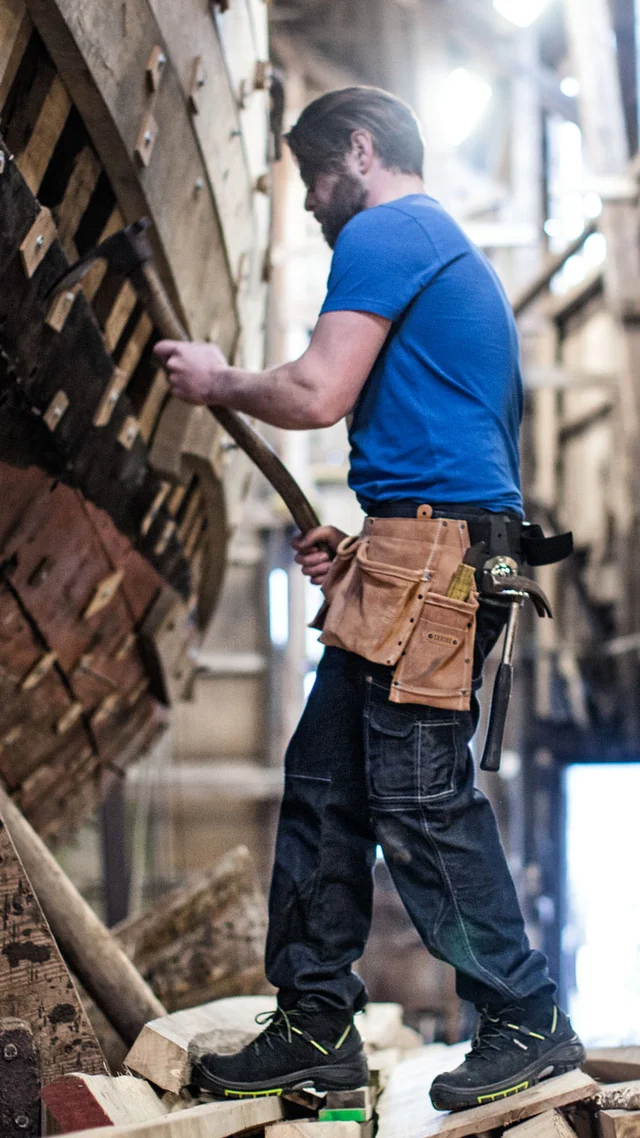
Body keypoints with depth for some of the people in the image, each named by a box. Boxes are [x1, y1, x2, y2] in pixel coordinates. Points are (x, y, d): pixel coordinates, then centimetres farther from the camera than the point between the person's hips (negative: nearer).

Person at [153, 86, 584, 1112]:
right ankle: (317, 1028, 14)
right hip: (435, 553, 11)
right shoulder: (450, 254, 28)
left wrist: (218, 382, 4)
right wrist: (362, 548, 21)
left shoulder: (384, 233, -3)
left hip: (432, 549, -11)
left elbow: (318, 394, -15)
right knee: (324, 782, 10)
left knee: (419, 795, -8)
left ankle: (527, 1023, 2)